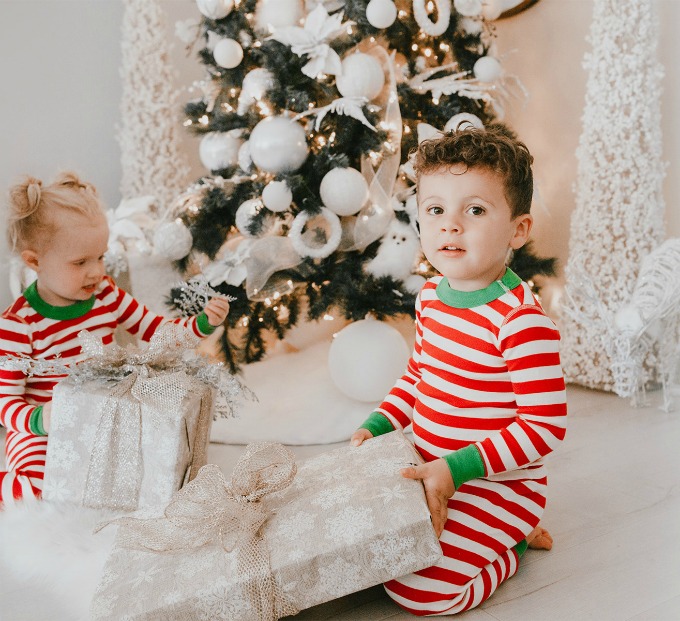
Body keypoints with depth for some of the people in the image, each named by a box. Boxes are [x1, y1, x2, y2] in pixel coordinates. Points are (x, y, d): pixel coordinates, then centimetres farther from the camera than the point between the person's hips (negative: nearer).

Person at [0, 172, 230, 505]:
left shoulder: (106, 295, -2)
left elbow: (157, 329, 7)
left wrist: (202, 323, -10)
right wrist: (39, 420, -36)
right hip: (40, 432, -5)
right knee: (46, 492, -29)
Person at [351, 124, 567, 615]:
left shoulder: (522, 320, -25)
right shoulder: (430, 296, 1)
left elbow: (545, 425, -23)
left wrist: (457, 468, -26)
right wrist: (377, 425, 5)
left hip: (497, 483, -8)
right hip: (428, 468, 8)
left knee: (415, 588, -17)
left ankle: (515, 543, 10)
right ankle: (498, 534, 22)